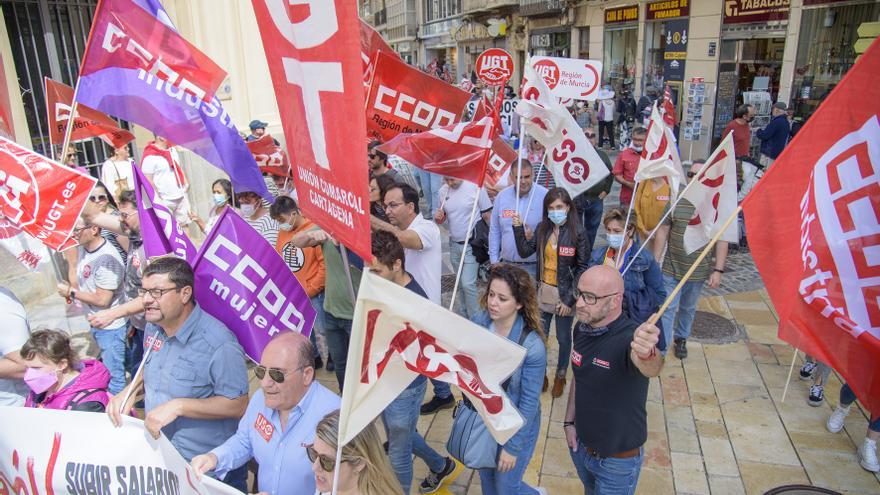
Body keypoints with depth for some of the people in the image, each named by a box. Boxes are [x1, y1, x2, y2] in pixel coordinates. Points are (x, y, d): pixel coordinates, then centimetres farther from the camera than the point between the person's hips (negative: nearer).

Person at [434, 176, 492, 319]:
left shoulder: (476, 187, -14)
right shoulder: (443, 191, 1)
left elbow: (487, 216, -9)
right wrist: (438, 217, -10)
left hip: (472, 244, -5)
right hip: (454, 243, 5)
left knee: (468, 284, -9)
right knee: (462, 282, 17)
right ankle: (464, 314, 32)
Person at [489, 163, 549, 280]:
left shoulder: (545, 196, -8)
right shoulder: (502, 196, 4)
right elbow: (494, 230, 10)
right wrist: (494, 260, 9)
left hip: (534, 266, -4)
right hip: (507, 264, 4)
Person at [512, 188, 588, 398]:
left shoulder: (578, 232, -14)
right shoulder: (542, 228, -1)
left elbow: (582, 268, -11)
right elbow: (524, 251, 2)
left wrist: (570, 299, -13)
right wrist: (518, 228, -10)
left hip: (564, 294, -3)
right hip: (543, 292, 3)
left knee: (563, 338, 14)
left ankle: (560, 376, 36)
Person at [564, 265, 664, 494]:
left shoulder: (629, 338, -32)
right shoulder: (582, 328, -10)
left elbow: (651, 368, -55)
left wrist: (646, 354, -76)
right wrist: (569, 421, 5)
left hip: (618, 459, -6)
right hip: (580, 445, 6)